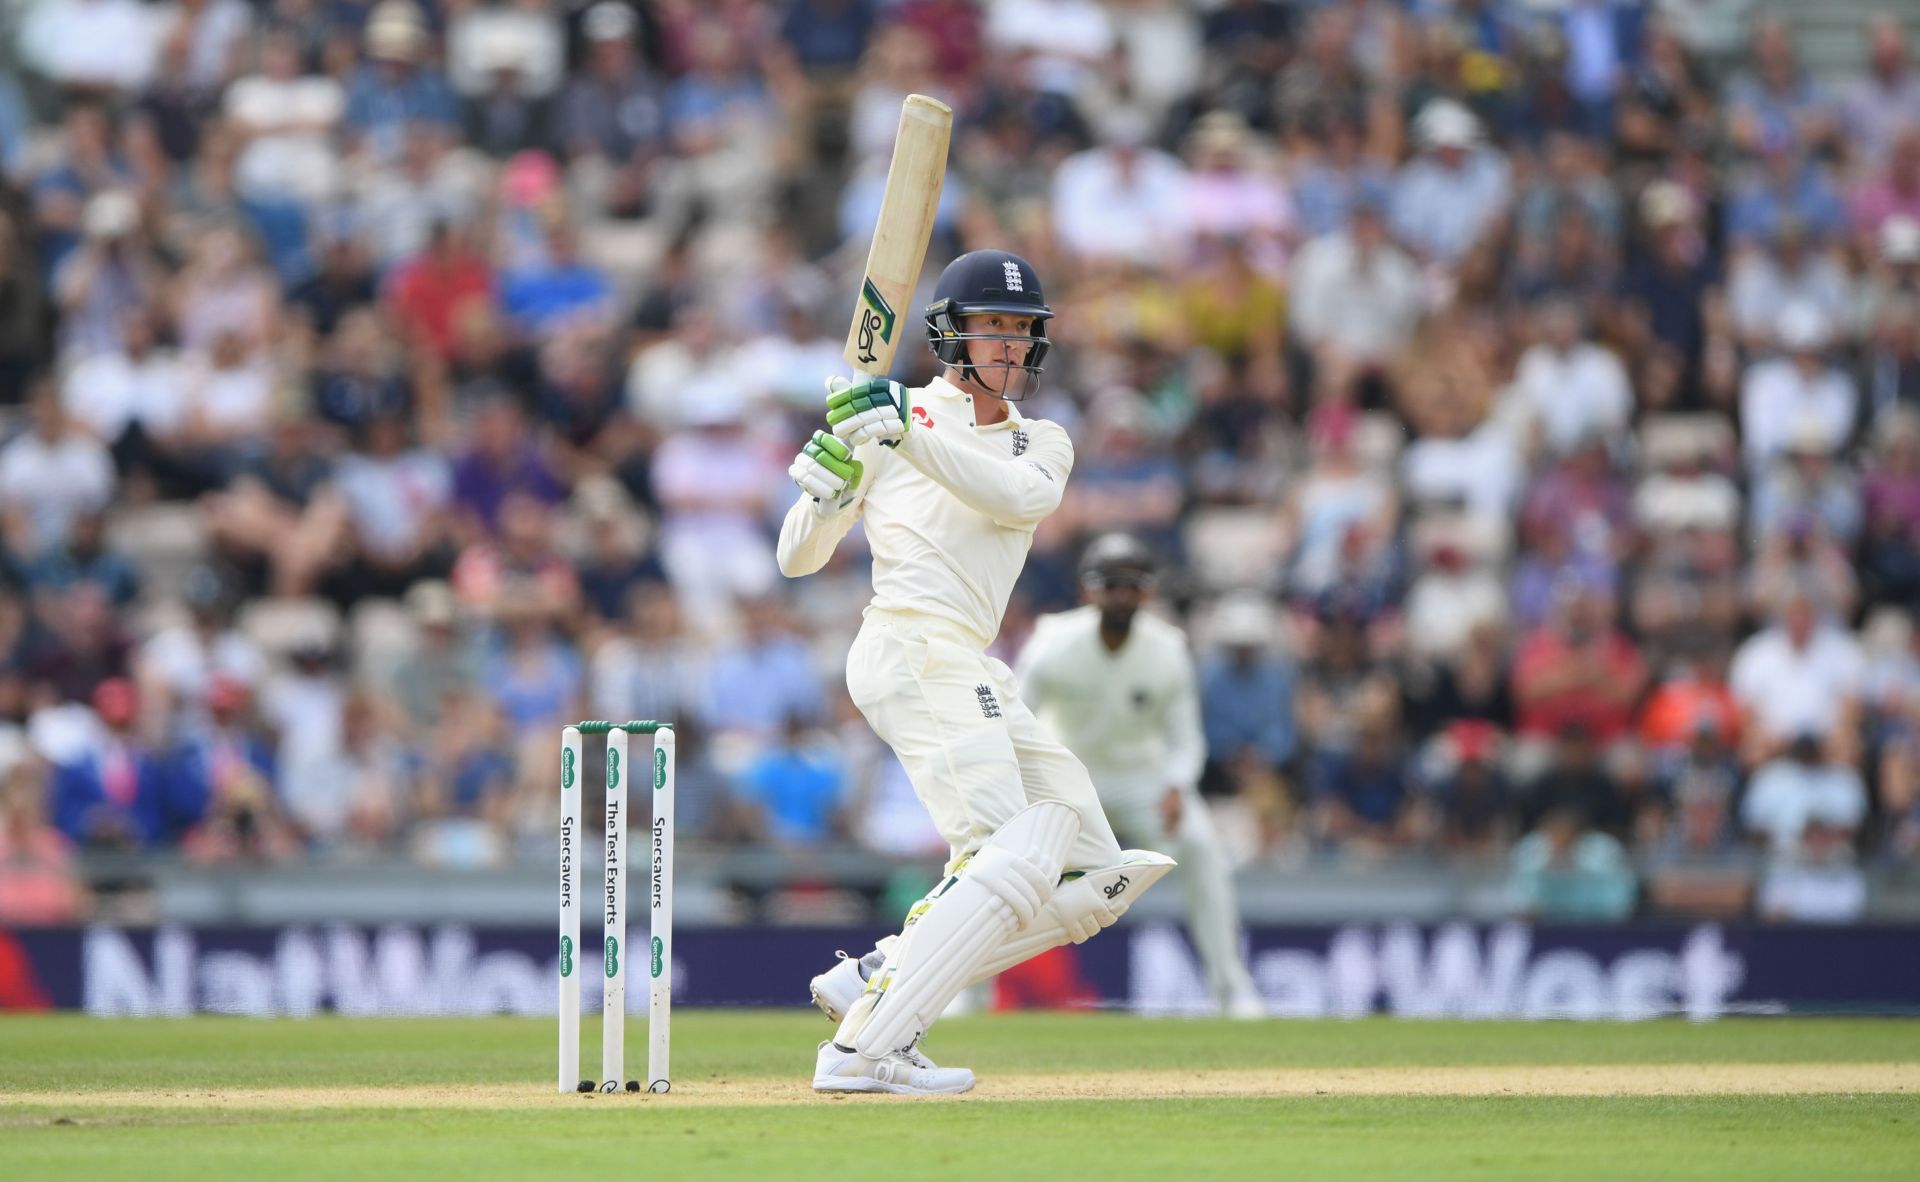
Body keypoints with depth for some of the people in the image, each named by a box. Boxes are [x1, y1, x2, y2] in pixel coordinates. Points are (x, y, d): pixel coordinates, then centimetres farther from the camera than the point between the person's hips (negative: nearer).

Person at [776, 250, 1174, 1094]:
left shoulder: (1040, 443, 20)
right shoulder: (888, 420, 7)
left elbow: (1021, 497, -6)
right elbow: (798, 557, 5)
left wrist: (905, 436, -19)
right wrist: (836, 465, -14)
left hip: (976, 676, 7)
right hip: (912, 648, -7)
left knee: (1096, 882, 3)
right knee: (1012, 860, -21)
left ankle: (873, 981, 0)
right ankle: (861, 1049, -25)